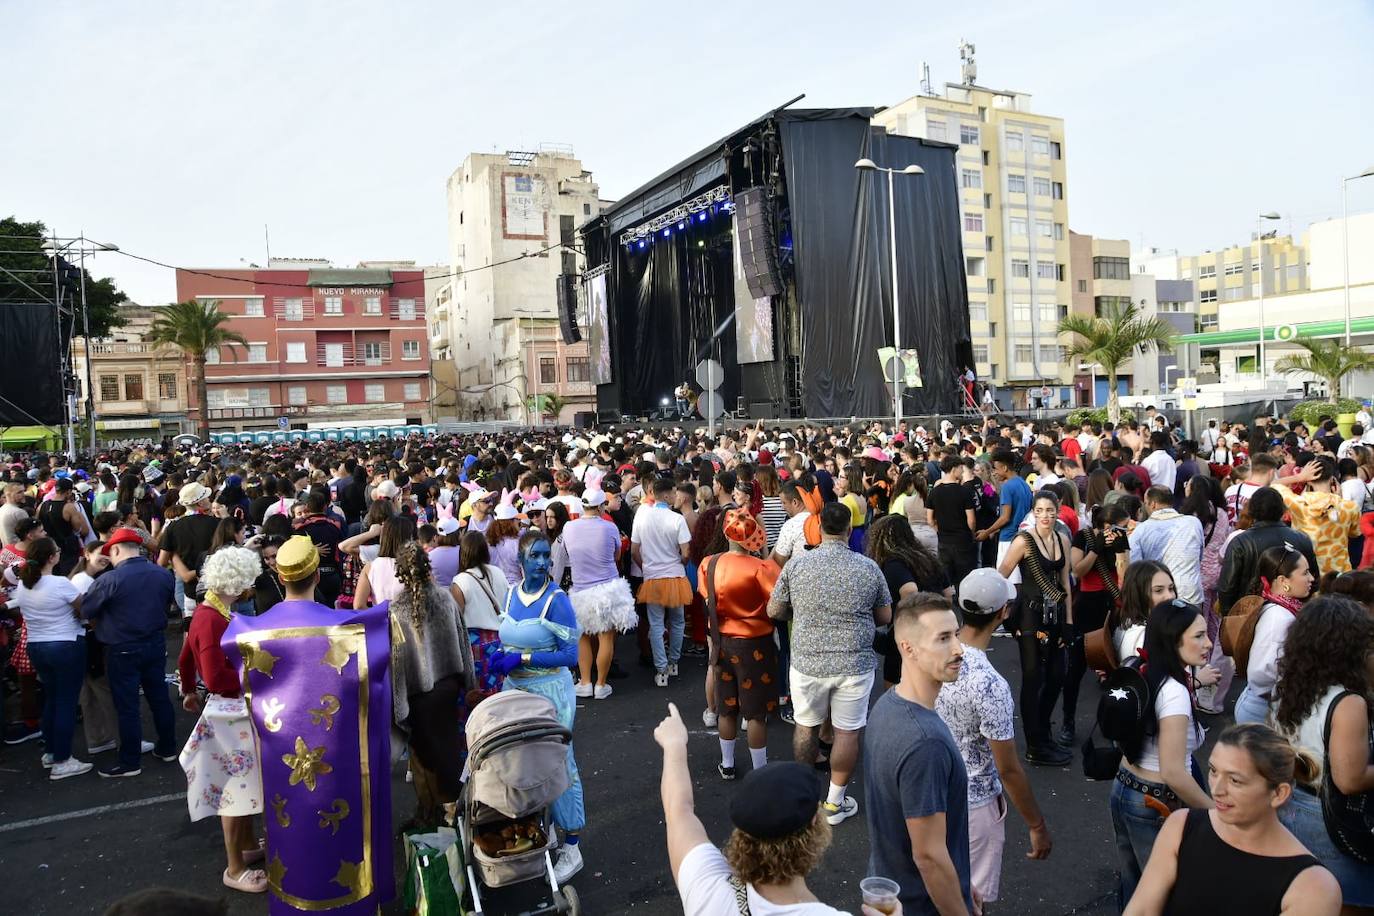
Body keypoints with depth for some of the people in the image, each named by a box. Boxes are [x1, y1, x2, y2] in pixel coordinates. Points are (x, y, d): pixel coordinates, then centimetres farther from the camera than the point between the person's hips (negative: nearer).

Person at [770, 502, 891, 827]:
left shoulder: (796, 564, -8)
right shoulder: (869, 567, -7)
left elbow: (774, 611, 0)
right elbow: (885, 616, 4)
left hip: (807, 662, 1)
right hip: (855, 664, 0)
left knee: (806, 726, 18)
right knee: (848, 732, 12)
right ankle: (835, 802, 23)